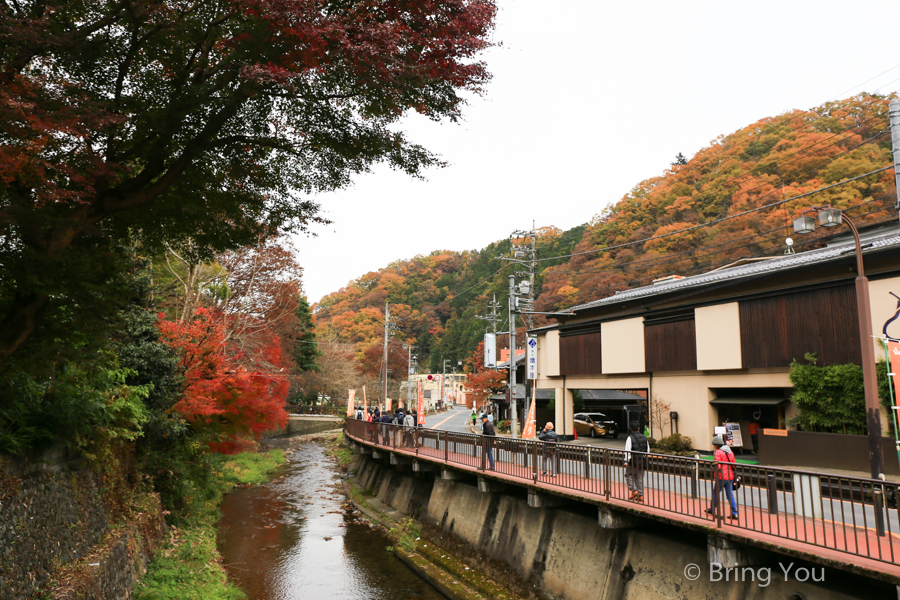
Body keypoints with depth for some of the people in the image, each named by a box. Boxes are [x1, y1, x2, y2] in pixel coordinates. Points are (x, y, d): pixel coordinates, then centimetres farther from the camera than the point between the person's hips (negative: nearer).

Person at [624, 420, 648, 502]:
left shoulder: (630, 438, -12)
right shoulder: (644, 437, 6)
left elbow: (628, 450, -15)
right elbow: (648, 450, 12)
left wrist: (626, 461, -10)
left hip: (633, 462, -5)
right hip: (642, 461, 5)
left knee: (628, 475, 12)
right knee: (639, 478, 12)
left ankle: (634, 491, -1)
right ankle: (640, 495, 13)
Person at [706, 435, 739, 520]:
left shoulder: (718, 452, -13)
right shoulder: (730, 452, 12)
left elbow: (718, 466, -20)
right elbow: (733, 464, 18)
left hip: (722, 477, -7)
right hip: (730, 476, 7)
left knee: (716, 493, 9)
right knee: (730, 494, 6)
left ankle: (712, 509, 23)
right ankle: (734, 513, 1)